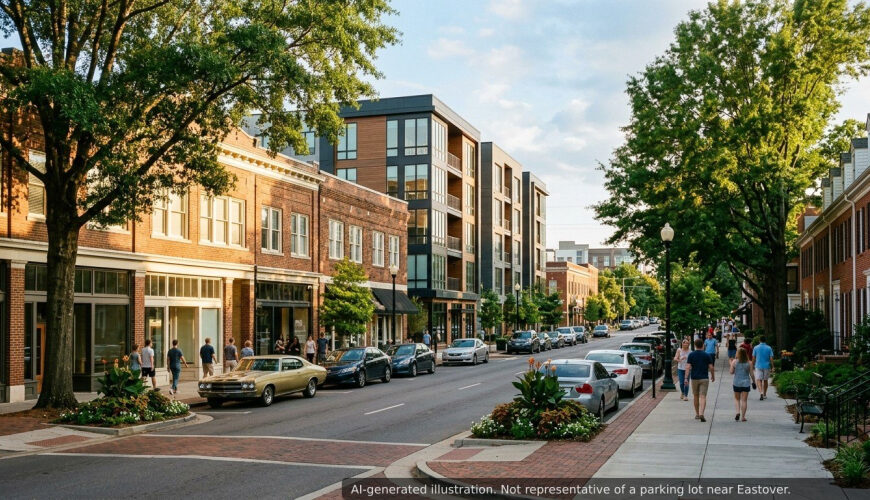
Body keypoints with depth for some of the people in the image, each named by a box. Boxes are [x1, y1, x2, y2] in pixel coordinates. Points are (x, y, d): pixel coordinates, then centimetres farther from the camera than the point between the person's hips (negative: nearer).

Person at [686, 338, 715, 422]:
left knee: (695, 396, 16)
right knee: (703, 396, -5)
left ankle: (697, 414, 25)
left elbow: (688, 367, -9)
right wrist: (713, 376, 15)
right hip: (704, 378, -1)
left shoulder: (691, 355, -2)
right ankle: (701, 414, -21)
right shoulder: (707, 355, -2)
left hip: (694, 378, 1)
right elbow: (711, 367, -1)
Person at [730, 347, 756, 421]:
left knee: (737, 399, 15)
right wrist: (753, 382, 12)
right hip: (746, 383, 0)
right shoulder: (749, 363, -5)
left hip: (737, 383, 0)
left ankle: (738, 412, -6)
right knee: (744, 400, 5)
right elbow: (751, 374, -1)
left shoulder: (734, 362, -6)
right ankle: (743, 417, 6)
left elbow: (731, 372, -1)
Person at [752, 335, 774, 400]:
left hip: (758, 366, -1)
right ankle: (764, 394, 23)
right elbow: (771, 358, -5)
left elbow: (753, 358, 0)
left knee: (759, 380, -3)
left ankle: (761, 393, -25)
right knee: (765, 380, 14)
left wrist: (752, 365, 12)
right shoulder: (769, 348, -2)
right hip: (766, 366, 2)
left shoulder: (756, 348, -3)